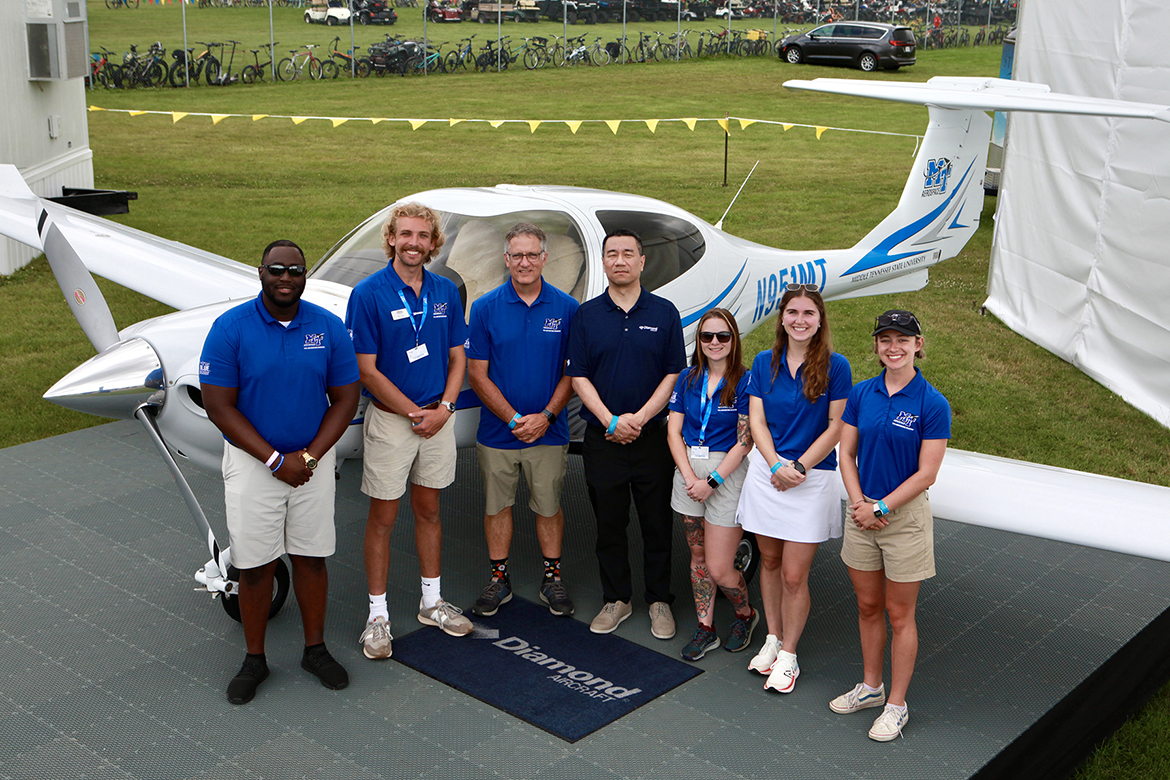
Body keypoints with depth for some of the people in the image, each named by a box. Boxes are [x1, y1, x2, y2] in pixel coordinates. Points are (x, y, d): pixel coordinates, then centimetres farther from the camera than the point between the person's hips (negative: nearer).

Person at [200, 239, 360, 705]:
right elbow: (218, 406, -12)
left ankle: (315, 649, 27)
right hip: (252, 463, -2)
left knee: (311, 557, 11)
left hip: (313, 461, 2)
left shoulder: (329, 328, -2)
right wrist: (276, 461, -16)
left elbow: (344, 399, 1)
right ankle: (255, 659, 22)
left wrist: (309, 456, -11)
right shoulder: (230, 328, -10)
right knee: (254, 565, 5)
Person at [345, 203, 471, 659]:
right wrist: (415, 414, -13)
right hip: (390, 419, -4)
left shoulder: (445, 292, 4)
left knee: (429, 511, 15)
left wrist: (443, 408, -7)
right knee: (383, 518, 4)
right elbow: (367, 370, -12)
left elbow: (457, 356, 9)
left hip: (439, 417, 4)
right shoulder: (369, 294, -10)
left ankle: (432, 602, 28)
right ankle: (377, 615, 14)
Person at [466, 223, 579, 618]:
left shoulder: (566, 308, -2)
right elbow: (477, 374, -5)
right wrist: (515, 419, -13)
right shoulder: (486, 308, -4)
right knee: (497, 506, 10)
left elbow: (573, 372, 0)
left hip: (549, 432, 0)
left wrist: (546, 416, -13)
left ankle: (552, 578, 26)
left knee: (549, 506, 10)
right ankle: (499, 579, 25)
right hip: (497, 432, 0)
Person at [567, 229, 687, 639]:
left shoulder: (664, 313, 3)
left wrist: (640, 417, -12)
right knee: (609, 522, 9)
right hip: (602, 437, 1)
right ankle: (616, 599, 23)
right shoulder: (587, 315, 4)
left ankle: (659, 601, 21)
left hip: (652, 436, 0)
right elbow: (579, 376, 0)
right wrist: (611, 421, -12)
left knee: (657, 523, 6)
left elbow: (674, 374, 0)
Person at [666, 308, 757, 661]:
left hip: (727, 473, -5)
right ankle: (705, 627, 27)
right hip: (688, 470, 5)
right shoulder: (688, 379, 7)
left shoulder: (744, 382, -8)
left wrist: (712, 481, -15)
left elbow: (744, 442, -11)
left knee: (719, 568, -3)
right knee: (698, 556, 13)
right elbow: (673, 432, 4)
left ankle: (745, 614, 26)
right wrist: (690, 477, -8)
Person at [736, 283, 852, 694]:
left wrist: (799, 466, -11)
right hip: (766, 471, 4)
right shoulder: (764, 363, 5)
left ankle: (788, 656, 14)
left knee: (794, 575, -2)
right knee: (769, 561, 13)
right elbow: (757, 421, 3)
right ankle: (773, 639, 31)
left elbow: (836, 427, -6)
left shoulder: (835, 366, -5)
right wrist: (776, 465, -12)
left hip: (812, 478, -3)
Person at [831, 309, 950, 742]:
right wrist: (858, 502, -9)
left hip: (905, 516, -4)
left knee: (899, 614, 5)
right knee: (868, 607, 16)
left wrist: (880, 507, -13)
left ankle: (897, 704, 18)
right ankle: (870, 686, 33)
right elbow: (847, 454, 4)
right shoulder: (861, 394, 2)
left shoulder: (932, 404, -12)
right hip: (862, 513, 4)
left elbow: (926, 473, -13)